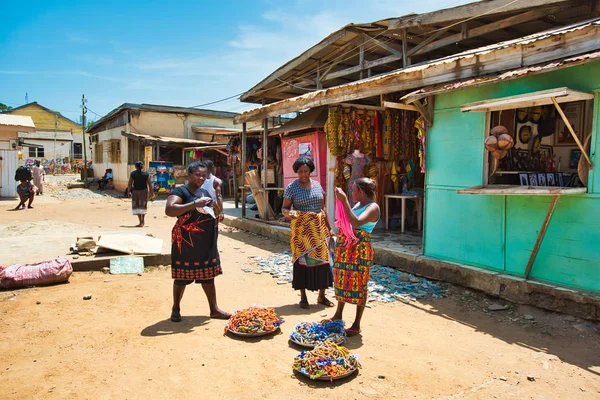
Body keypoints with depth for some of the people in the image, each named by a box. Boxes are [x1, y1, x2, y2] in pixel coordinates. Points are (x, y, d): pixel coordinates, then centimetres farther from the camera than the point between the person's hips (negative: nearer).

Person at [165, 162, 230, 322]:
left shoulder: (205, 192, 15)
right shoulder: (180, 191, -9)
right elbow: (169, 210, -27)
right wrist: (195, 204, -30)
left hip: (207, 241, 7)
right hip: (187, 241, -7)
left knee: (208, 274, 11)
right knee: (183, 276, 6)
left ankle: (214, 309, 19)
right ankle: (176, 308, 24)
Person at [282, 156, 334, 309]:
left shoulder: (317, 185, 10)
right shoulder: (292, 187, -3)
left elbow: (322, 207, 15)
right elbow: (284, 207, -3)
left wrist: (328, 227, 14)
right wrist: (287, 213, -27)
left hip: (318, 227, 4)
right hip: (301, 228, -4)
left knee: (321, 258, 3)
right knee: (302, 259, -1)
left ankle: (321, 296, 17)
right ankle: (303, 297, 12)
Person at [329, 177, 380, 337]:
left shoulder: (373, 207, -14)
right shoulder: (358, 204, 12)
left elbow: (356, 222, -30)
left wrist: (344, 200, -28)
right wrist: (340, 199, 17)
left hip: (359, 250, -9)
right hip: (344, 247, 9)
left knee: (358, 286, 1)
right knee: (342, 281, 19)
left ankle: (357, 325, 13)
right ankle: (338, 315, 37)